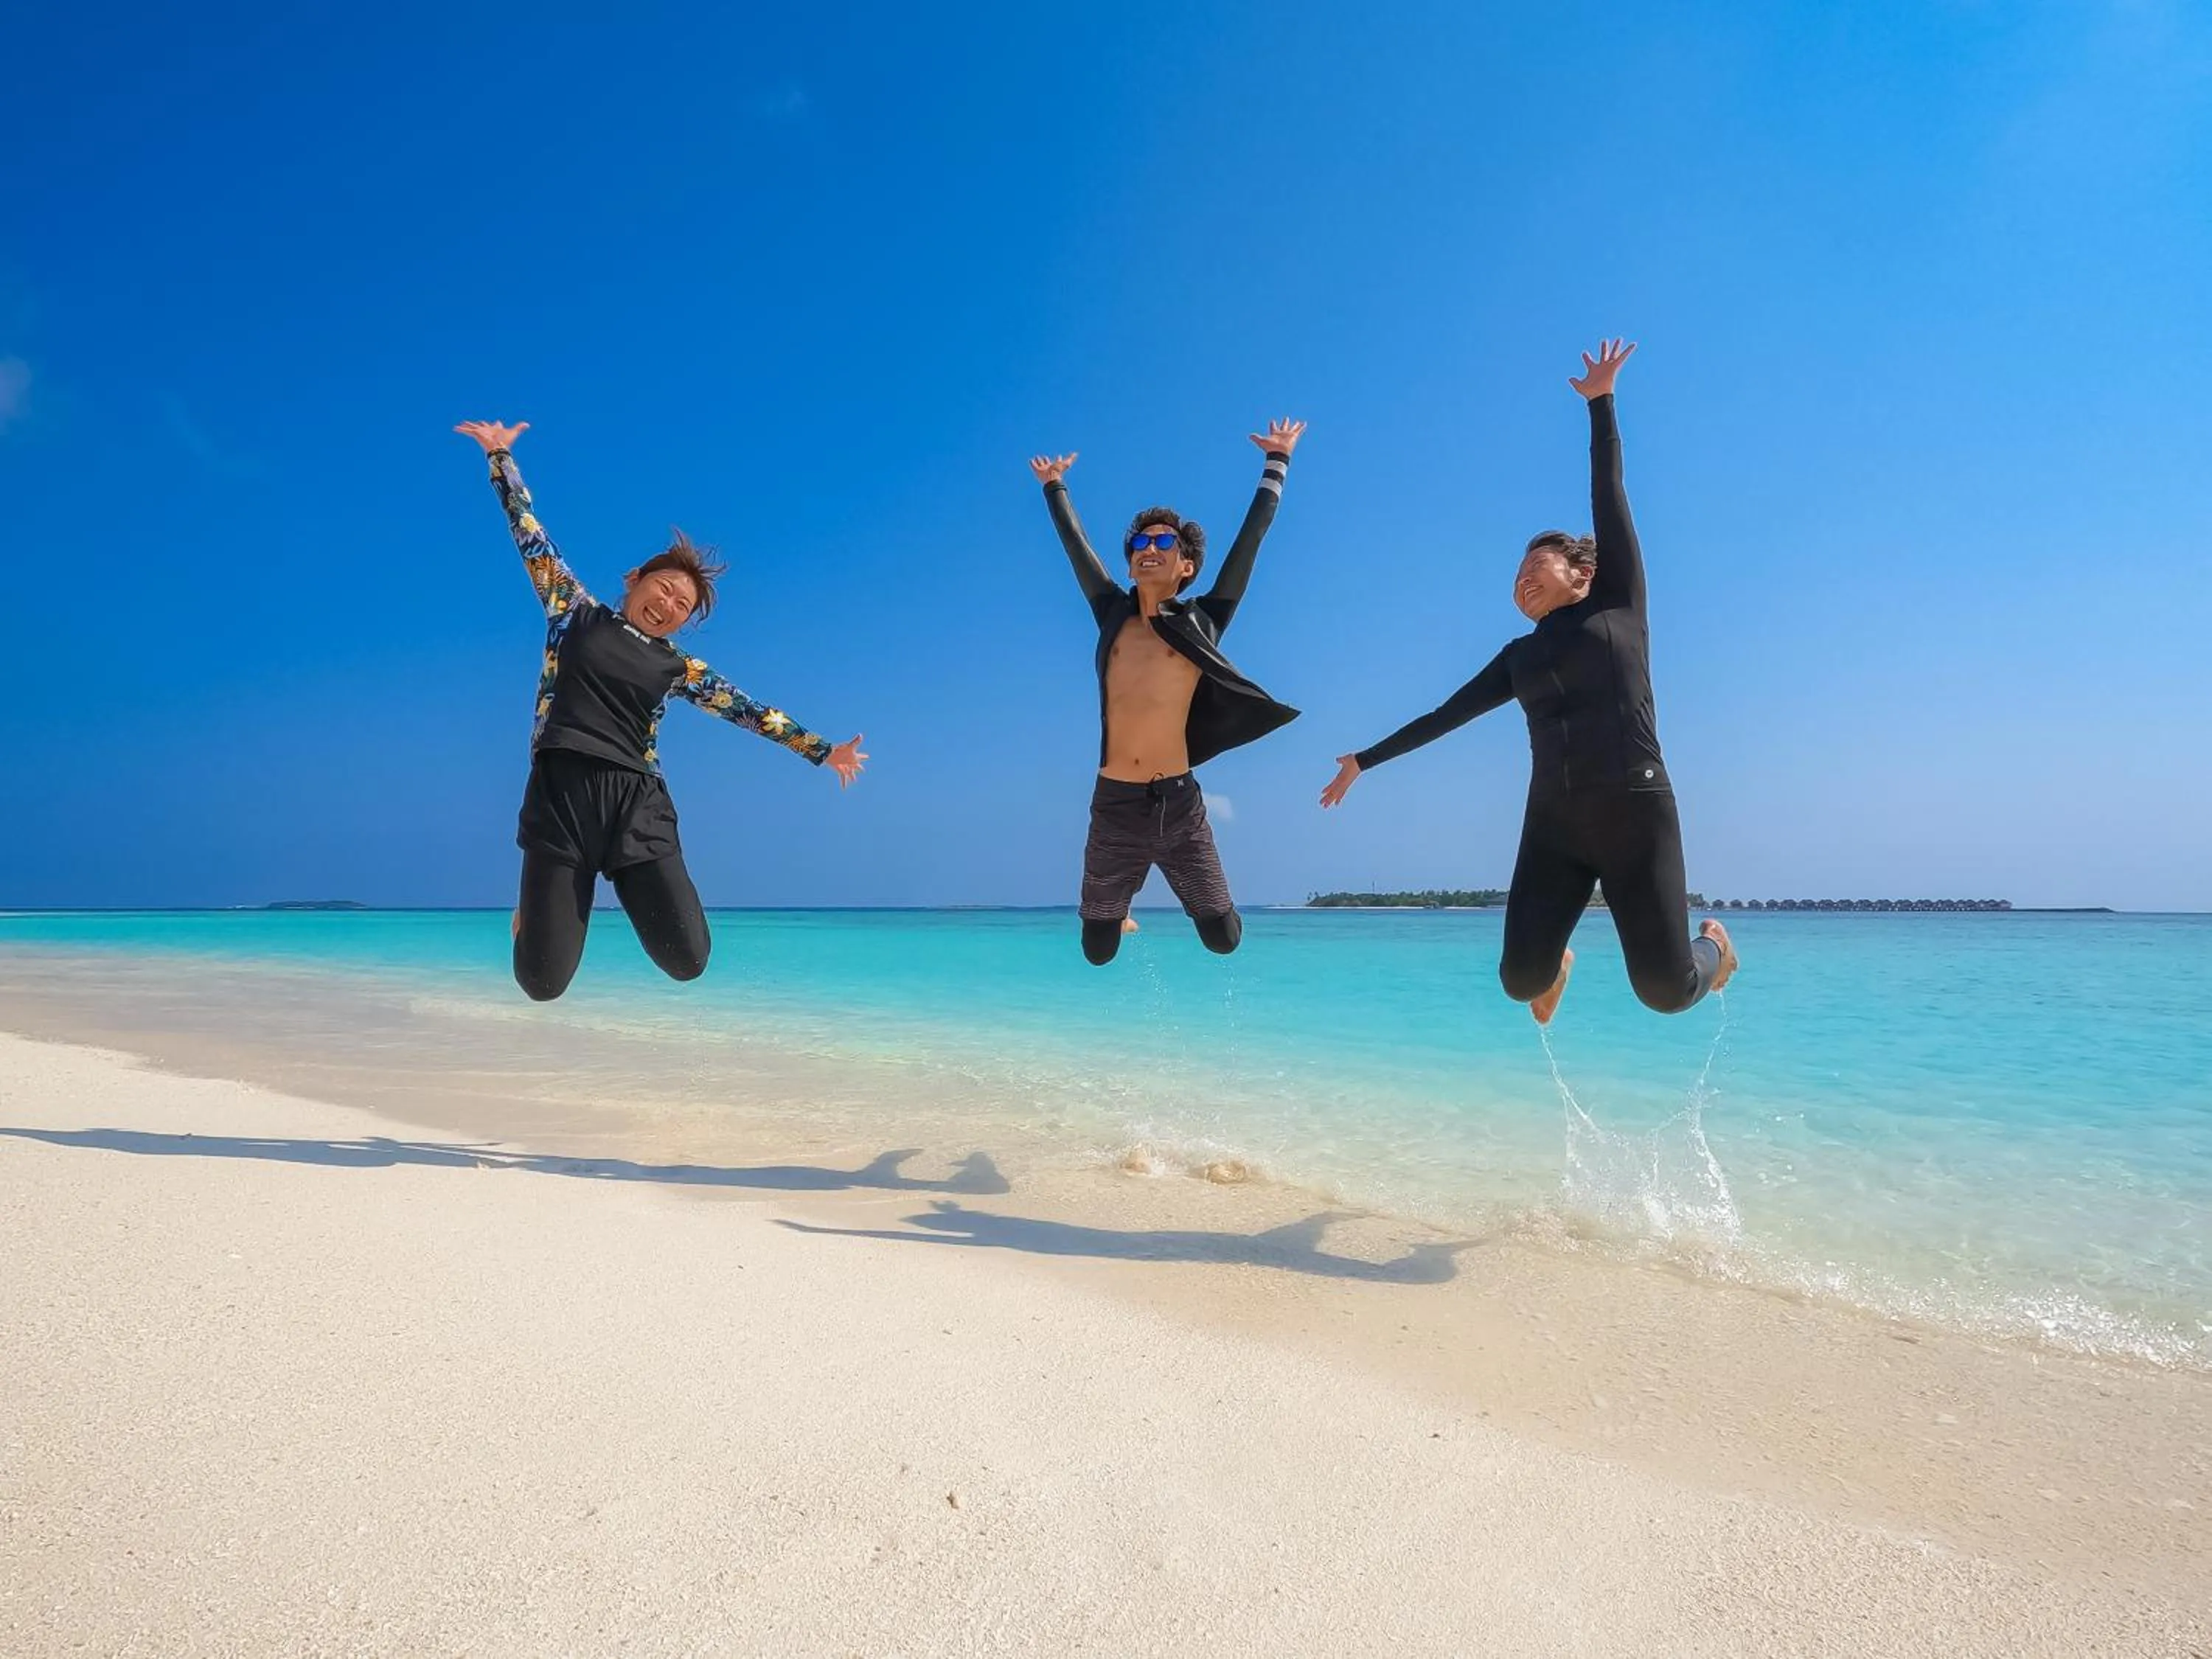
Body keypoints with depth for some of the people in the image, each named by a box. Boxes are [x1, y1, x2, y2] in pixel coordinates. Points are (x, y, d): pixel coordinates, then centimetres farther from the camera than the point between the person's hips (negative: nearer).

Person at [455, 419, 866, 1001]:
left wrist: (823, 751, 15)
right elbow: (531, 537, 15)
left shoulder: (679, 667, 15)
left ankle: (631, 886, 24)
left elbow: (748, 710, 15)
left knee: (687, 962, -10)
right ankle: (539, 910, 31)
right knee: (543, 984, -7)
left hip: (636, 804, 2)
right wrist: (501, 457, 15)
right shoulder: (577, 612, 12)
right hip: (562, 795, -2)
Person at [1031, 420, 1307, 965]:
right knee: (1098, 950, 10)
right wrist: (1054, 487, 32)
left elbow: (1251, 536, 7)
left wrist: (1276, 463, 14)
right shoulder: (1114, 617, 8)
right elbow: (1075, 542, 20)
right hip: (1113, 807, 2)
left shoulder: (1201, 622, 3)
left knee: (1223, 939, 4)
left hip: (1179, 804, -1)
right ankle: (1117, 914, 45)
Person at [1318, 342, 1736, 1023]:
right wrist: (1365, 761, 22)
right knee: (1522, 979, -10)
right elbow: (1442, 717, 21)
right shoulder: (1520, 657, 19)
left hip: (1636, 815, -3)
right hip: (1553, 825, 4)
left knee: (1665, 988, -7)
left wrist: (1600, 403, 2)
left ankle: (1710, 948, 30)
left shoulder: (1617, 605, 9)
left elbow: (1609, 496, 4)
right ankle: (1556, 963, 28)